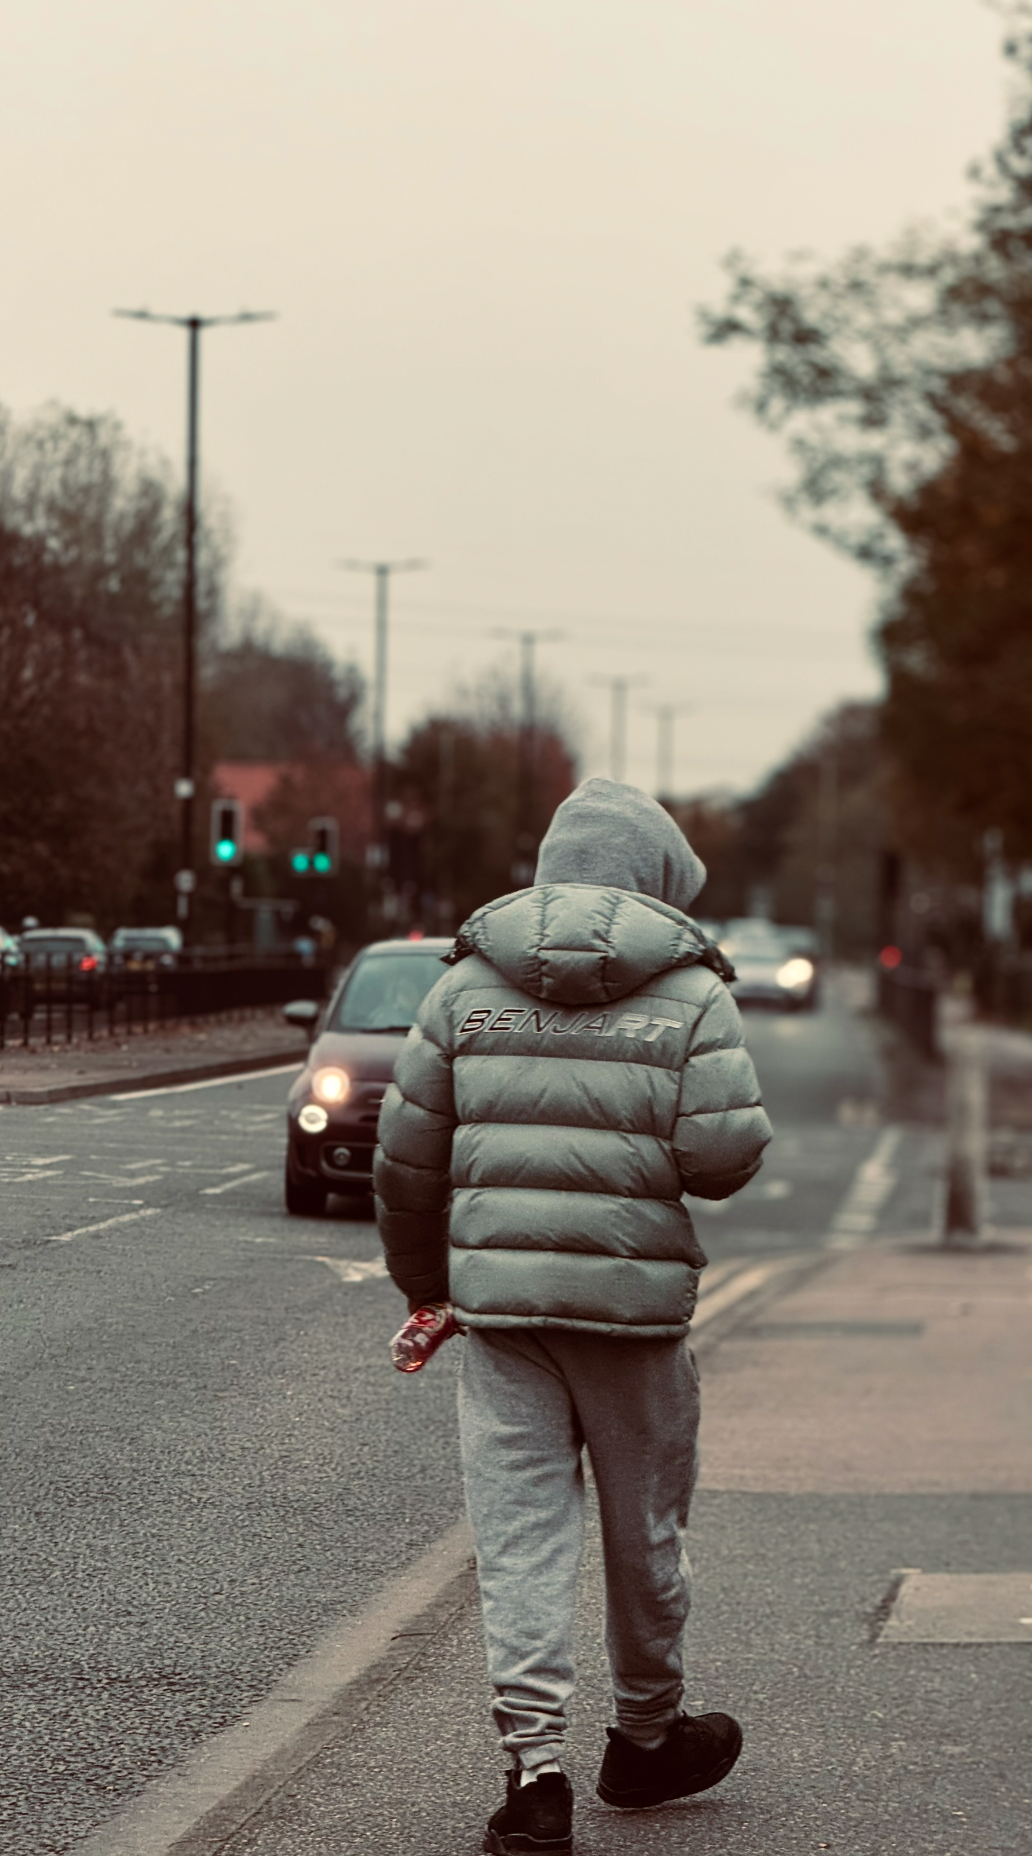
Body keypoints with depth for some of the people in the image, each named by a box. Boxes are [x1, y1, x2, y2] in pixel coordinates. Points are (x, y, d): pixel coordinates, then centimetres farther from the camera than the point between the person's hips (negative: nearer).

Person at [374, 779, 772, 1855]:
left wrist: (421, 1281, 19)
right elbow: (726, 1154, -12)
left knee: (519, 1529, 3)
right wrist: (660, 1151, 11)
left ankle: (534, 1764, -6)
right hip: (634, 1294, -2)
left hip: (497, 1291, 2)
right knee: (644, 1527, 15)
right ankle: (646, 1738, 31)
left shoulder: (469, 985, 6)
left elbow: (407, 1152, 7)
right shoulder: (691, 993, -3)